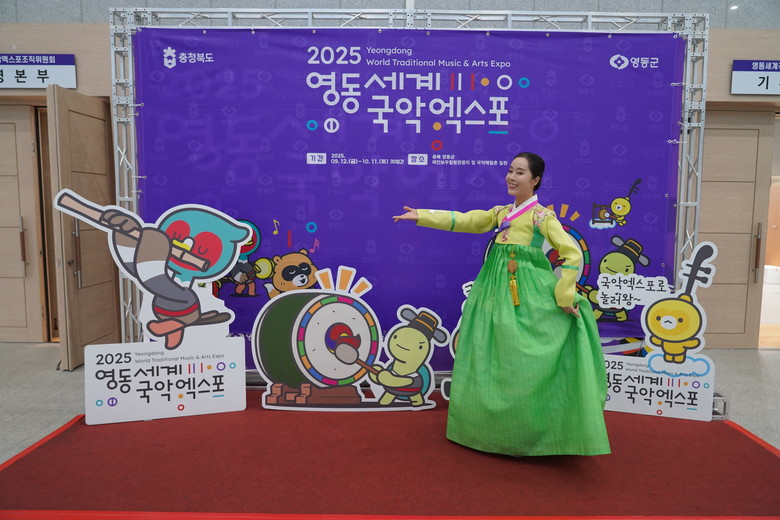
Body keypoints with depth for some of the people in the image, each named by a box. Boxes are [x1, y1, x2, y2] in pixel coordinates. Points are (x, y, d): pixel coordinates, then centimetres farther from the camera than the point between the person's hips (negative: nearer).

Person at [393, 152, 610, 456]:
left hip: (528, 294, -6)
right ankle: (496, 427, 25)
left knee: (526, 363, -4)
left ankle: (534, 433, 13)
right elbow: (462, 221, 10)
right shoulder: (500, 213, 14)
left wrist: (564, 297, -13)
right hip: (495, 292, 6)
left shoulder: (543, 216, -4)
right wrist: (422, 216, 4)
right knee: (489, 359, 10)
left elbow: (573, 255, -9)